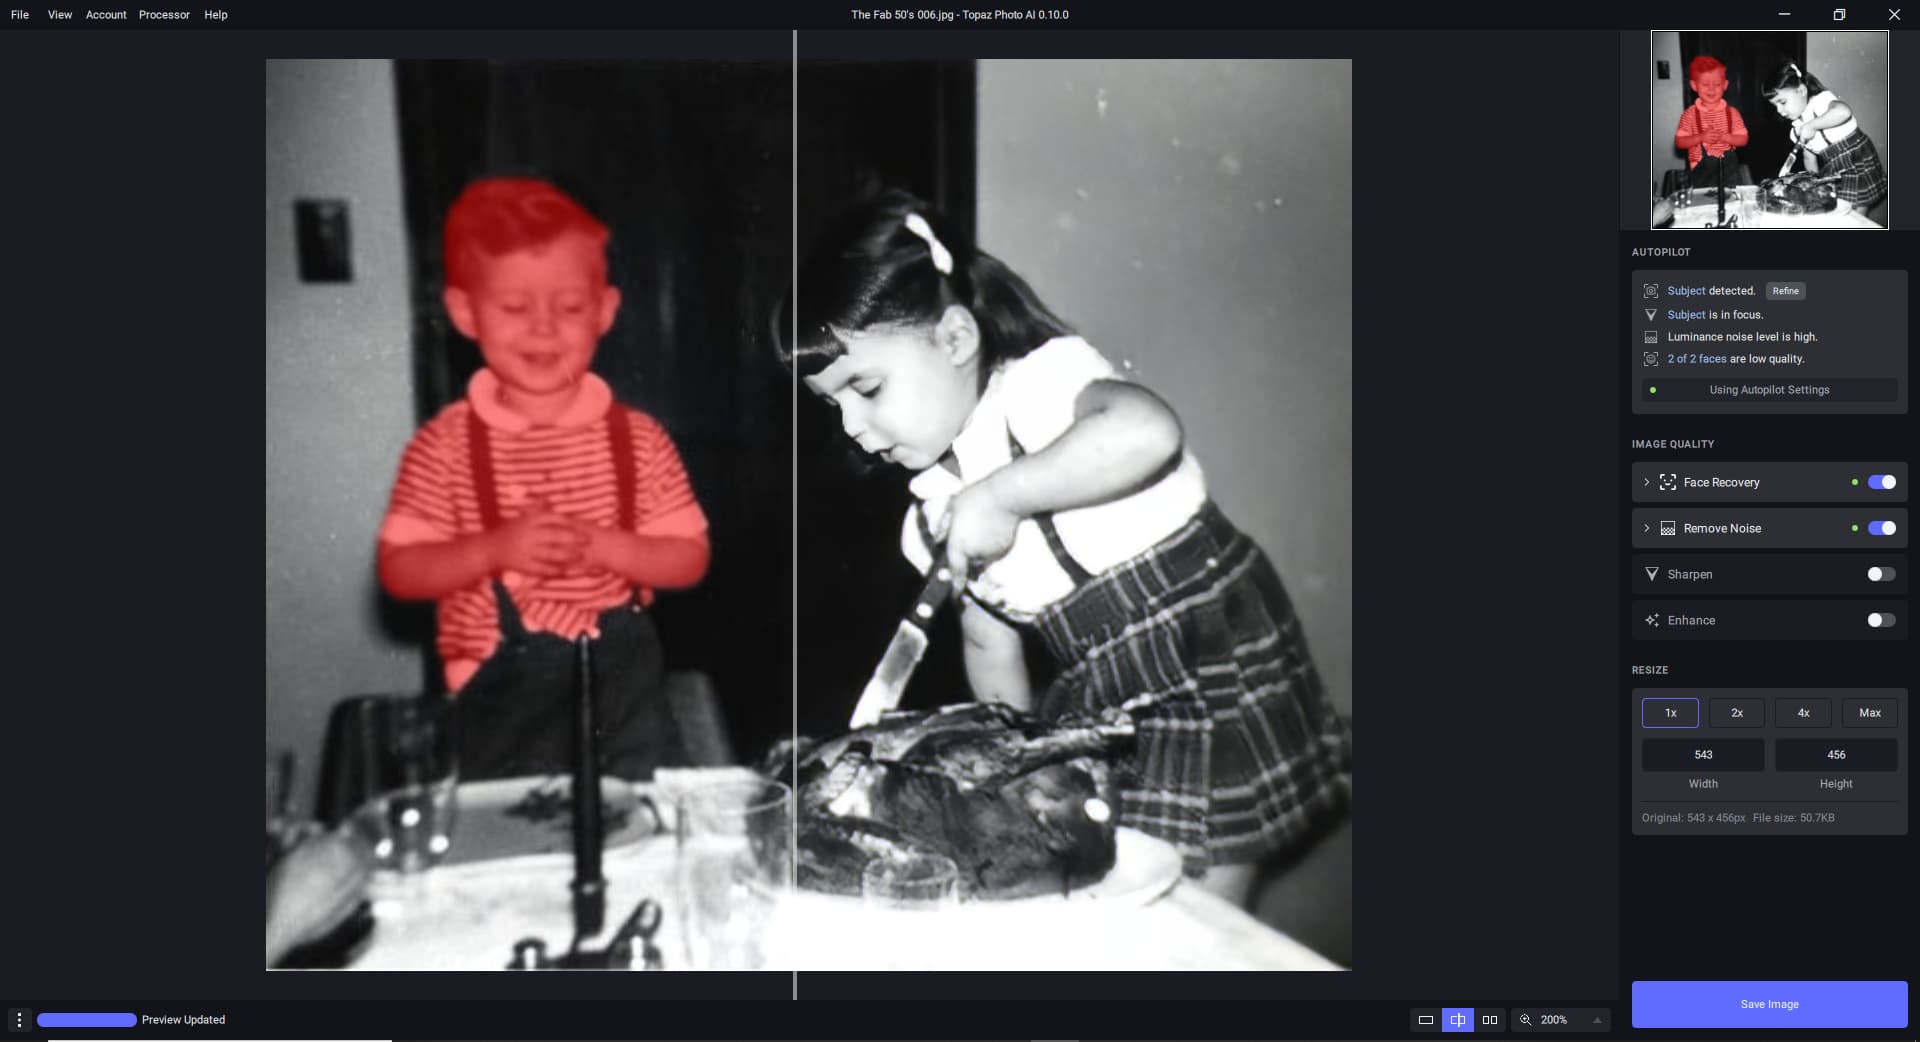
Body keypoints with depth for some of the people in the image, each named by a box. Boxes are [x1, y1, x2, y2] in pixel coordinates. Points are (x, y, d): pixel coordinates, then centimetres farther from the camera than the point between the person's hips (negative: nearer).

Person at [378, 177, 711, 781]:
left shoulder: (637, 438, -2)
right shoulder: (445, 445, -3)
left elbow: (690, 558, 0)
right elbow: (399, 571, -2)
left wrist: (602, 546, -17)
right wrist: (493, 549, -18)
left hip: (620, 658, 1)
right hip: (505, 673, -1)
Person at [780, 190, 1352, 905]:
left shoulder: (1043, 379, -16)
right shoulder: (935, 512, 8)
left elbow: (1147, 432, -40)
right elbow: (989, 644, 17)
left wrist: (998, 496, -32)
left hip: (1215, 681, -7)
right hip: (1094, 711, 7)